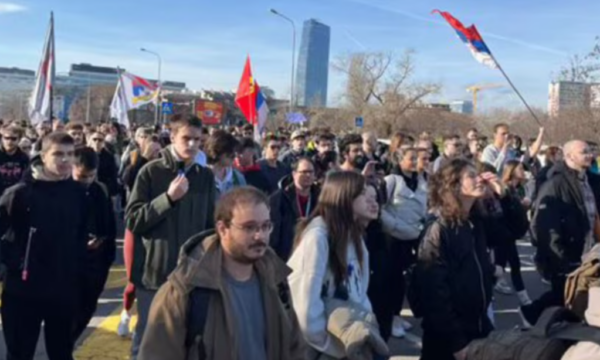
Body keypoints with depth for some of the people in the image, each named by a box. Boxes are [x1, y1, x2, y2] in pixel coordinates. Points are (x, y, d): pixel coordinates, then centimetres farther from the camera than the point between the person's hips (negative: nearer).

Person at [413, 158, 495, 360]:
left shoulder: (475, 224, 6)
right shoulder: (438, 230, -18)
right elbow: (434, 292, -21)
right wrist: (456, 342, -21)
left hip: (478, 330, 7)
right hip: (449, 339, -7)